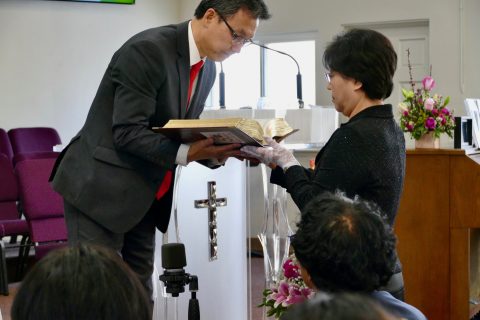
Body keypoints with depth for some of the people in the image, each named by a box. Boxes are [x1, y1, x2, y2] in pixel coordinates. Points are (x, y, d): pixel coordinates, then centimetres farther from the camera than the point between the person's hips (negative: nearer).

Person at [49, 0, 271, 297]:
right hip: (101, 187, -8)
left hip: (145, 195, 8)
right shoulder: (147, 50, -20)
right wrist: (185, 154, -33)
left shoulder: (208, 68, 7)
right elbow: (128, 133, -24)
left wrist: (215, 150, -7)